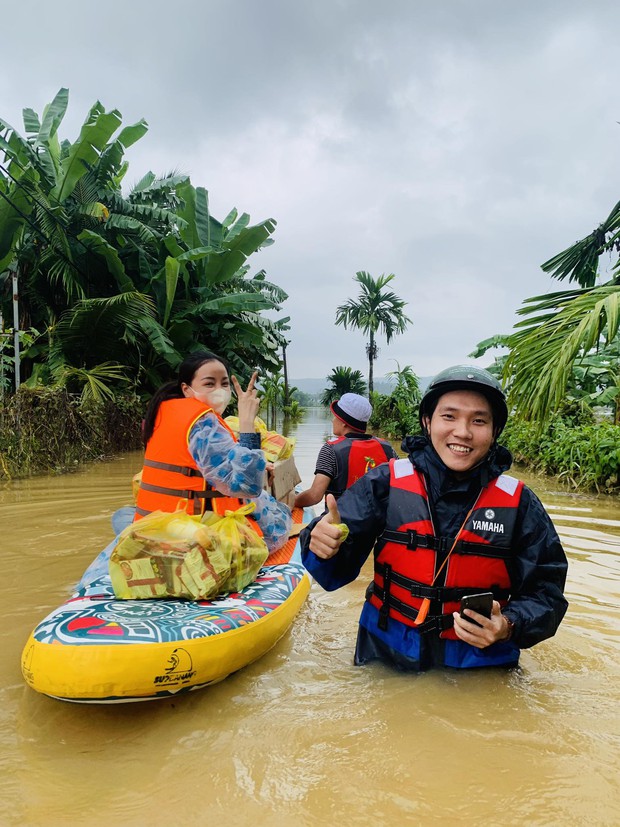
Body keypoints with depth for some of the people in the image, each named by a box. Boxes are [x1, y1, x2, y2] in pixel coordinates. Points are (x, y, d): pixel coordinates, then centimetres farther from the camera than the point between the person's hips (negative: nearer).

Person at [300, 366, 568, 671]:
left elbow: (546, 591, 2)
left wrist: (509, 627, -17)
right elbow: (337, 570, -4)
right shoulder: (385, 484, -5)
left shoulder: (520, 505, -2)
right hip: (385, 660, 0)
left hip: (481, 667, 1)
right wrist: (325, 548, -27)